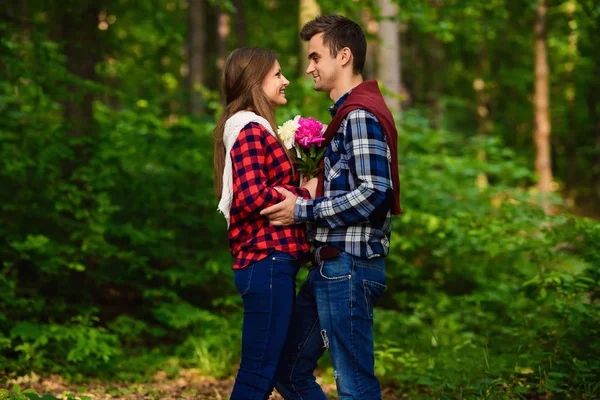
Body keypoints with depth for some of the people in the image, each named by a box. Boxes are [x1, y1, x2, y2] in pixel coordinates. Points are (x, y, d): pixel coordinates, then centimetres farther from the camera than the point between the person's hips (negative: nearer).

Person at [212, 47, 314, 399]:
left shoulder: (259, 131, 22)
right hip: (268, 260, -10)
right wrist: (306, 195, -9)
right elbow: (252, 197, -19)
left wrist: (299, 192, 2)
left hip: (271, 261, 10)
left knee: (262, 371, 12)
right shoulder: (251, 131, -9)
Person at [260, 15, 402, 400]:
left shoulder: (361, 114, -13)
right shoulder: (348, 112, 20)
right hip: (332, 266, 11)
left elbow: (374, 192, -23)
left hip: (348, 266, -11)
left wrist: (304, 210, -16)